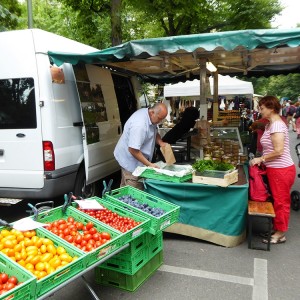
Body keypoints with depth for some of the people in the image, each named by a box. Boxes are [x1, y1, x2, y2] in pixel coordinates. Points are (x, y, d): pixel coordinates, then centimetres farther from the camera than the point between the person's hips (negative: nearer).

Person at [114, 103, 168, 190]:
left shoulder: (151, 117, -3)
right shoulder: (139, 125, -33)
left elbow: (155, 132, 15)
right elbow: (133, 150, -32)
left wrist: (161, 143, -6)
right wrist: (149, 164, -27)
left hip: (138, 158, 9)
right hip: (129, 159, -9)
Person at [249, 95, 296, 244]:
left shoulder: (276, 125, -19)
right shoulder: (270, 124, 12)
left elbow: (278, 151, -24)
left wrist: (261, 159, -14)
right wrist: (261, 159, 4)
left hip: (281, 170, -10)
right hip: (275, 169, 10)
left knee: (281, 201, 3)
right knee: (277, 200, 18)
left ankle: (280, 234, 16)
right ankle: (277, 228, 30)